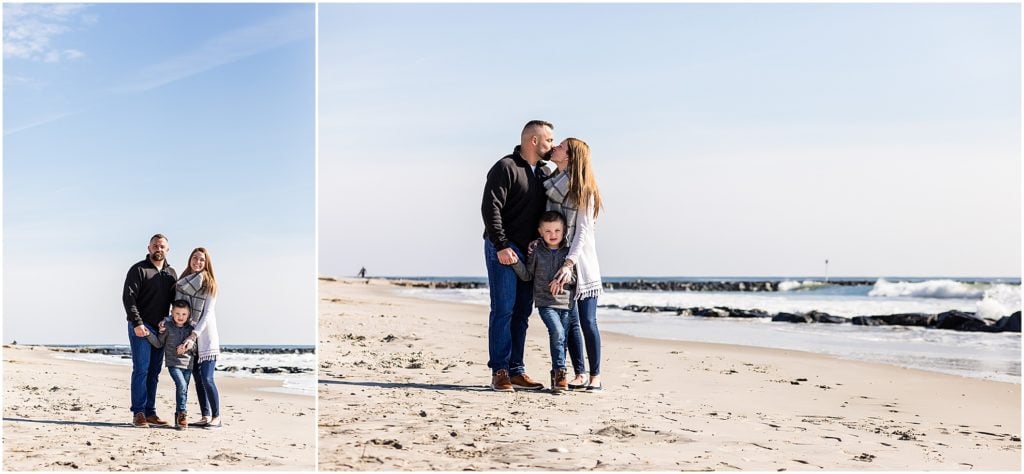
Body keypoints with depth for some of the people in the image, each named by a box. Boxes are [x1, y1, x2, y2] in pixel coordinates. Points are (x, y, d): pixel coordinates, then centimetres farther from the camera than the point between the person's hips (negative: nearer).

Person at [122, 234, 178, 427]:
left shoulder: (171, 273, 14)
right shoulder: (138, 270, -3)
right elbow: (128, 297, -11)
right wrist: (137, 323, -20)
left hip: (160, 329, 6)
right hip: (141, 327, -6)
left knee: (154, 371, 7)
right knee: (141, 369, -8)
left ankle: (150, 413, 11)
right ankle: (138, 413, -6)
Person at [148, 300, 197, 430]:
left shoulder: (190, 328, 4)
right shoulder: (167, 326, -3)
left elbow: (195, 348, 7)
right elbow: (159, 343, 1)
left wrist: (190, 346, -15)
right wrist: (149, 334, -13)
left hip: (187, 363, 3)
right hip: (173, 363, -3)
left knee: (184, 389, 7)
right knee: (181, 385, -23)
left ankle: (179, 416, 20)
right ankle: (181, 413, -15)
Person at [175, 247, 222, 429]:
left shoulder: (209, 283, -4)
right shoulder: (182, 282, 9)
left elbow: (207, 313, -10)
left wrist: (194, 335, -19)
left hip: (205, 336, -5)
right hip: (189, 338, 5)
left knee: (207, 378, -11)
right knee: (198, 379, 6)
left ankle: (216, 417, -3)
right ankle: (205, 416, 11)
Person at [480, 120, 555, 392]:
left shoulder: (542, 174, 16)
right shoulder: (506, 168, -9)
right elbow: (490, 208, -17)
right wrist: (501, 245, -21)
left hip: (529, 252, 8)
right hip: (504, 250, -8)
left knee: (522, 312, 7)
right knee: (503, 310, -8)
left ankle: (516, 371, 12)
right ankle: (499, 372, -4)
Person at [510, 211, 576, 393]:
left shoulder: (568, 251, 4)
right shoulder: (536, 250, 1)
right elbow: (527, 276, 6)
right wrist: (516, 262, -10)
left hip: (565, 302, 2)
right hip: (545, 302, -2)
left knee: (561, 338, 4)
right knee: (557, 332, -22)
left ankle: (557, 376, 18)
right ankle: (560, 373, -15)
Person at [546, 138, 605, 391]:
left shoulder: (584, 189, -6)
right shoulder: (549, 182, 8)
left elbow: (583, 231, -12)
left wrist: (569, 264, -23)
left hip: (581, 262, -4)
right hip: (556, 260, 4)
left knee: (587, 321, -3)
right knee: (569, 322, 4)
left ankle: (595, 377, 4)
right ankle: (579, 375, 11)